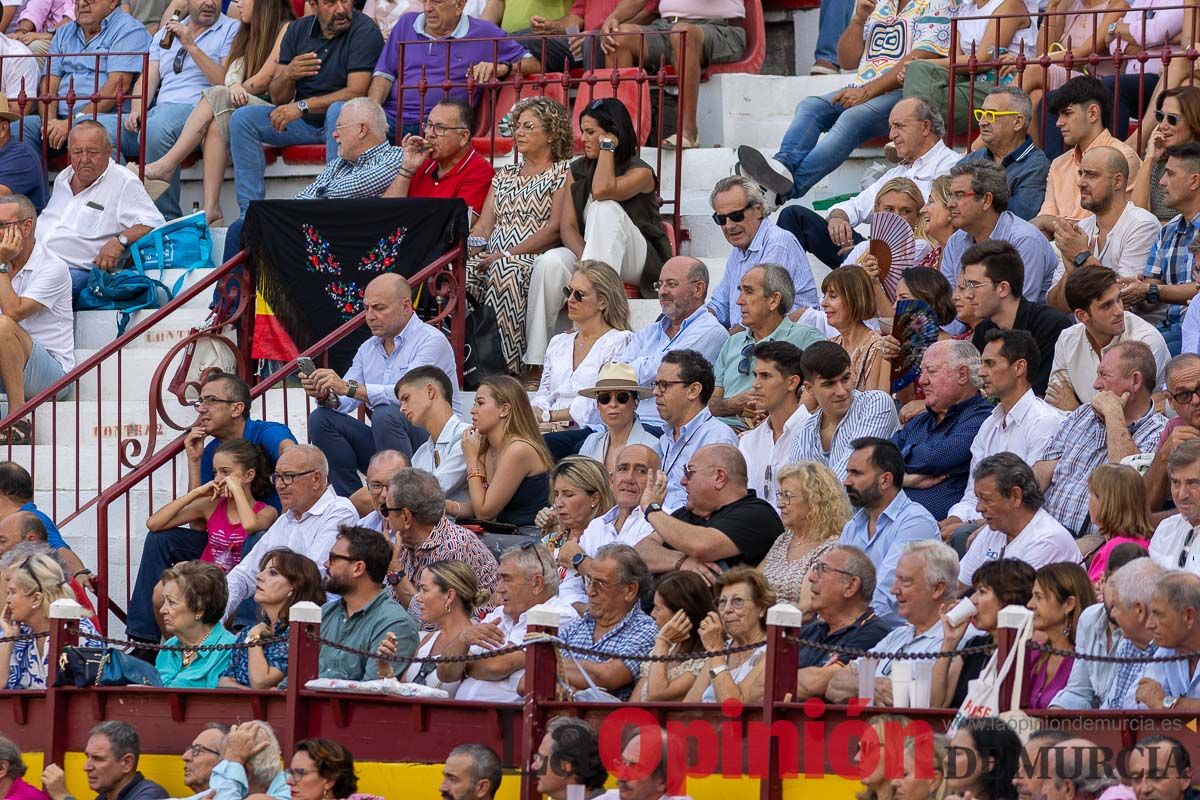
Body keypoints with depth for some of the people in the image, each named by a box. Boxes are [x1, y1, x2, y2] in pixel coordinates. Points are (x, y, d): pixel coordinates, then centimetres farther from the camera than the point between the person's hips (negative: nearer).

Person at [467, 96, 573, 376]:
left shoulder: (563, 172, 8)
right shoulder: (505, 175, 27)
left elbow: (555, 229, -5)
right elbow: (483, 227, 18)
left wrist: (508, 254, -15)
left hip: (535, 258, -5)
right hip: (493, 259, 5)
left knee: (505, 270, -40)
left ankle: (505, 367, -42)